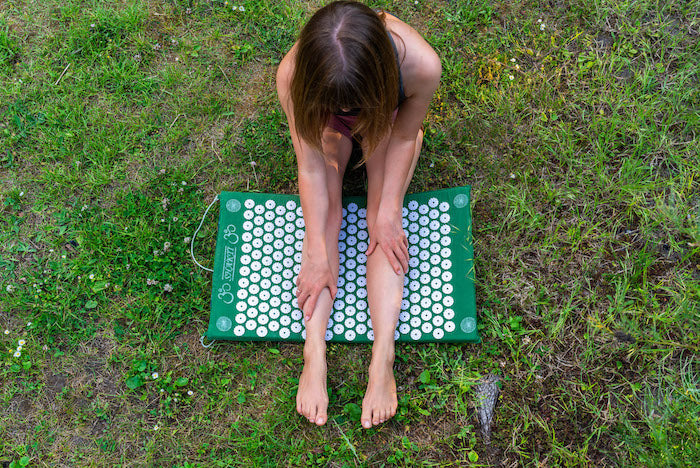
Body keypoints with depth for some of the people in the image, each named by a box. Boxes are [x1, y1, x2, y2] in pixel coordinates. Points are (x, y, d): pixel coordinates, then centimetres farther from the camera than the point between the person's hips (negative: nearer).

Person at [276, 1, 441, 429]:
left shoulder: (421, 65, -41)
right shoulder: (293, 74, -39)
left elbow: (404, 138, -22)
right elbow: (310, 166, -30)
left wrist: (389, 211, -21)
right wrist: (317, 254, -29)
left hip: (389, 119, 0)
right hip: (328, 126, 1)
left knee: (383, 218, -17)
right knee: (325, 209, -17)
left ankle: (383, 358, -22)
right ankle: (315, 351, -21)